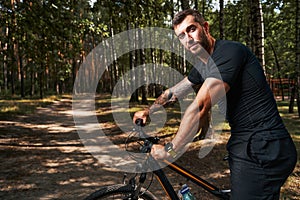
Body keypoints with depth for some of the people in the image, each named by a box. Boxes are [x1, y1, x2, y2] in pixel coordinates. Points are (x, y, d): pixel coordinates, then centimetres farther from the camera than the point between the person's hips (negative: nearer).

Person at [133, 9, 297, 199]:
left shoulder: (229, 51, -20)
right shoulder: (203, 65, 10)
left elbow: (200, 108, -24)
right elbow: (174, 91, 25)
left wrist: (169, 150, -16)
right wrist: (148, 111, 30)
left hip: (262, 150, -9)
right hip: (246, 145, 9)